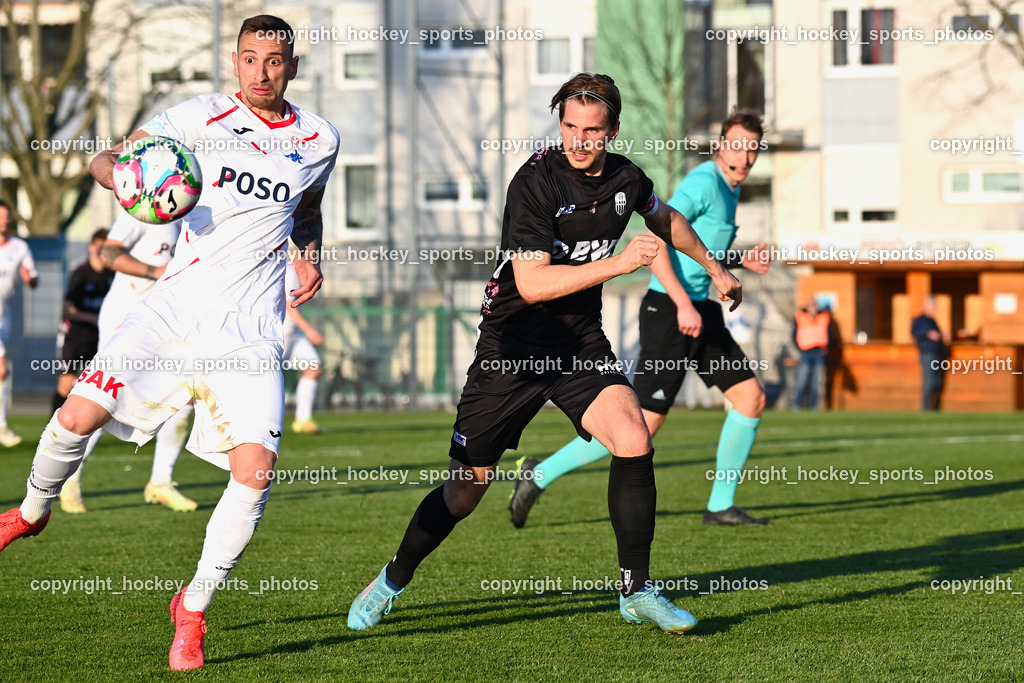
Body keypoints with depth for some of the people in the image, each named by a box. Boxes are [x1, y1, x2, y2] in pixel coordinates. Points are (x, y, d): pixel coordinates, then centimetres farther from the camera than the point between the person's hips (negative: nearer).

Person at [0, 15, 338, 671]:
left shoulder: (319, 140, 6)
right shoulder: (200, 117, 0)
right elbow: (104, 160, 2)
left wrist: (311, 255, 7)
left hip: (249, 330, 1)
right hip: (176, 305, 0)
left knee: (256, 469, -15)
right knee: (80, 414, -12)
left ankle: (193, 610, 4)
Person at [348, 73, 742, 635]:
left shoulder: (625, 178, 0)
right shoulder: (535, 182, -18)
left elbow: (667, 219, 26)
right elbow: (532, 283, -26)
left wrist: (714, 269, 34)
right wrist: (617, 263, -28)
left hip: (581, 345, 4)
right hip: (512, 346, -4)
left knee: (633, 442, -20)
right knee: (465, 489, 1)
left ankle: (637, 591, -7)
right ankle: (392, 583, 26)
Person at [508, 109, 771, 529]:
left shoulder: (728, 188, 15)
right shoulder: (703, 183, -16)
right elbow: (655, 245, -24)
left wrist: (742, 259, 11)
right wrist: (684, 305, -29)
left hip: (699, 312, 9)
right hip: (668, 312, -9)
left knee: (751, 398, 4)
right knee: (643, 424, -9)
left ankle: (720, 506, 12)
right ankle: (540, 475, 1)